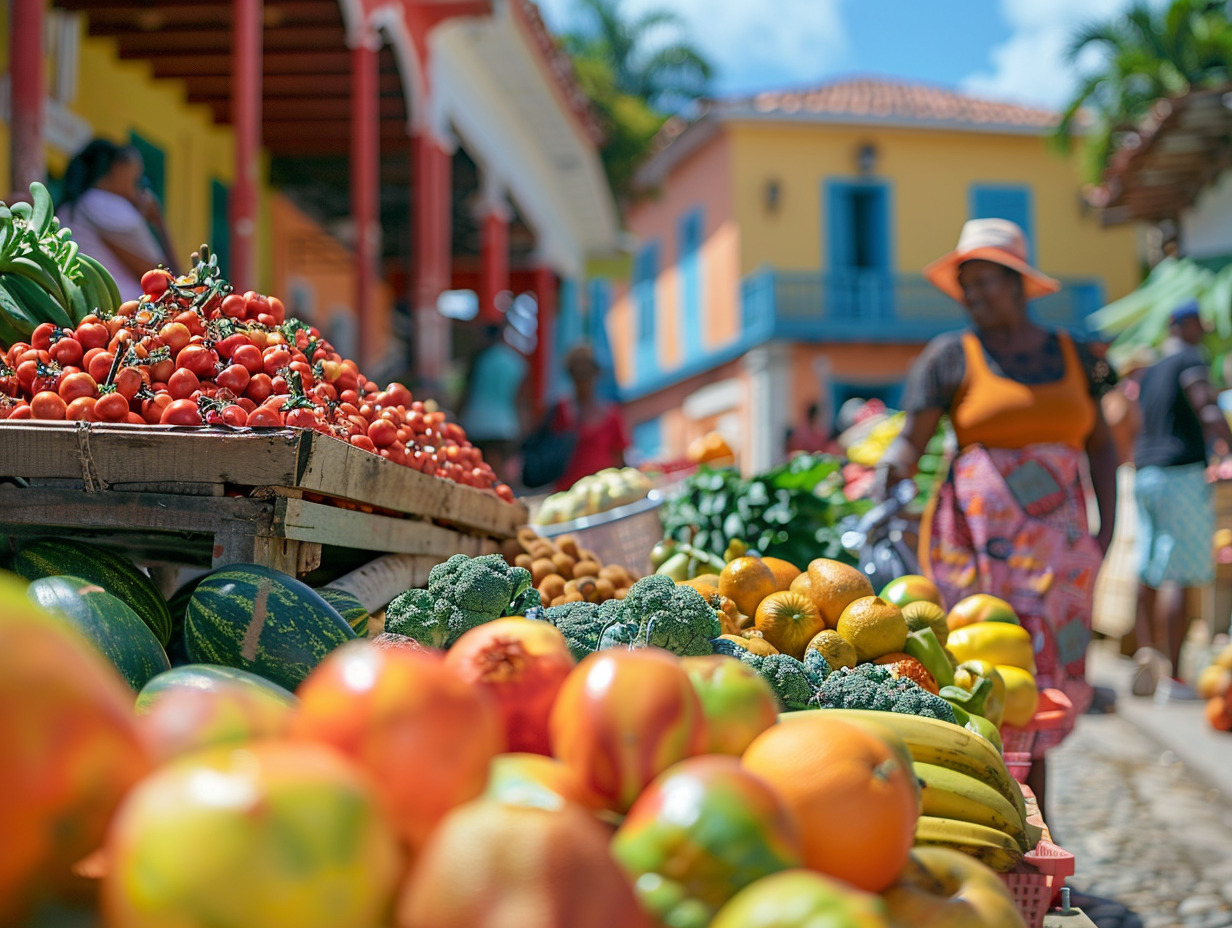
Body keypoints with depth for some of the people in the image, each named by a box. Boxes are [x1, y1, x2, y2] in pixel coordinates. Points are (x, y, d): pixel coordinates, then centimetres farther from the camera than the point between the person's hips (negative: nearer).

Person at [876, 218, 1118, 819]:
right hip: (977, 539, -3)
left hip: (1057, 545, 3)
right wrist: (891, 471, -26)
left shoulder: (1072, 356, 13)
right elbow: (911, 438, -4)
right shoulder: (951, 356, 3)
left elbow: (1100, 445, 18)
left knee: (1045, 675, 4)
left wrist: (1107, 528, 9)